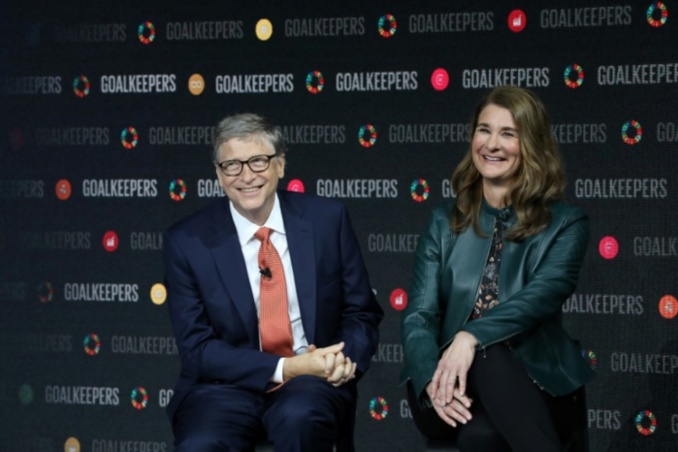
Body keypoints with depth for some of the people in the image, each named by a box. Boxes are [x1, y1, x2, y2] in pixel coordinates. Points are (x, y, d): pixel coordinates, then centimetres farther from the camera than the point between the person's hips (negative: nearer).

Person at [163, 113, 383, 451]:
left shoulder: (327, 219, 2)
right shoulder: (187, 242, -3)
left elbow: (362, 312, 9)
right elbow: (197, 348, -5)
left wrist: (347, 357, -14)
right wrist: (284, 368, -17)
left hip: (313, 381, 1)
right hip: (228, 386, -1)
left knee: (299, 417, -34)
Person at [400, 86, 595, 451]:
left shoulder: (564, 224, 5)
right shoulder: (443, 223, 13)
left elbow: (544, 295, -15)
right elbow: (419, 315, 2)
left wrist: (472, 336, -33)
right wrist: (433, 379, -21)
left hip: (531, 384, -1)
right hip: (454, 385, 1)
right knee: (487, 370, -37)